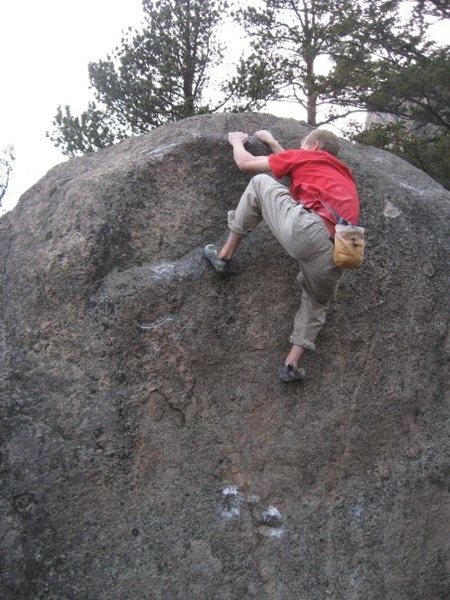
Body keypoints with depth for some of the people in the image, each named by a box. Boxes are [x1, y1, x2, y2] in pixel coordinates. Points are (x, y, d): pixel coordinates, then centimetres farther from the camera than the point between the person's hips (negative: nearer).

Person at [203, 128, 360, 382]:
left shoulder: (309, 156, 19)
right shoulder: (344, 175, 36)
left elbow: (245, 162, 23)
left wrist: (238, 141, 43)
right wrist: (273, 142, 61)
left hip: (303, 231, -6)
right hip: (335, 254, 6)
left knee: (260, 182, 16)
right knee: (317, 301, 34)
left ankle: (226, 254, 19)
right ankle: (293, 364, 22)